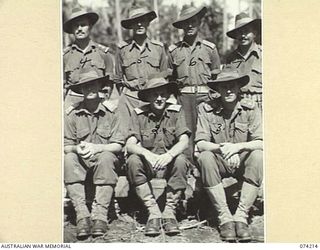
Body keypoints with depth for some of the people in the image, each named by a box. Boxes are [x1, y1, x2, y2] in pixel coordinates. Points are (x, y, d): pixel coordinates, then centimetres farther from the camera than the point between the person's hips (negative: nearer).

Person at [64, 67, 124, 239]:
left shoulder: (111, 111, -2)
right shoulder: (72, 114, 3)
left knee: (106, 158, -36)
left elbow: (118, 145, -5)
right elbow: (66, 146, 3)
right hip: (81, 160, 2)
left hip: (103, 157, -1)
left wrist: (96, 148, -22)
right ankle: (82, 215, -35)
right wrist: (77, 148, -21)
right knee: (69, 159, -32)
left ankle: (100, 215, -37)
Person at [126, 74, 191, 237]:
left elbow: (184, 141, -14)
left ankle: (169, 211, -22)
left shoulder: (176, 112, -2)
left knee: (181, 160, -32)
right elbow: (130, 145, -13)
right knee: (133, 160, -30)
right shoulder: (139, 114, -2)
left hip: (169, 164, -1)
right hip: (147, 165, 1)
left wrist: (169, 155, -36)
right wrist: (147, 154, -35)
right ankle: (153, 212, -24)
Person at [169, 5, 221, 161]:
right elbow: (170, 78, 16)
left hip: (205, 95, -1)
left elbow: (216, 76, 12)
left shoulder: (210, 48, 8)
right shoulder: (174, 50, 10)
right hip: (183, 95, 1)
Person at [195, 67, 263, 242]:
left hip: (243, 162, 0)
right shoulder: (206, 109, -7)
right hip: (219, 163, 0)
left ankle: (241, 216, -27)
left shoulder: (250, 108, -6)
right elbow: (200, 143, -15)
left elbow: (261, 143, -15)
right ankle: (224, 217, -27)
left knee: (258, 156, -31)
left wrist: (238, 146, -34)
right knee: (205, 158, -32)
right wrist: (222, 148, -35)